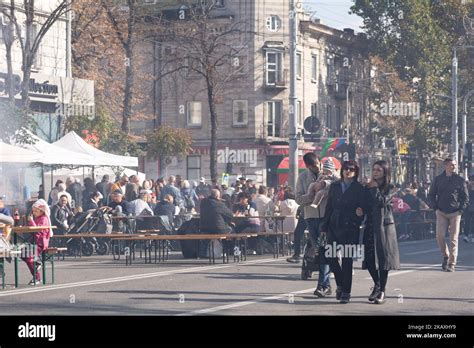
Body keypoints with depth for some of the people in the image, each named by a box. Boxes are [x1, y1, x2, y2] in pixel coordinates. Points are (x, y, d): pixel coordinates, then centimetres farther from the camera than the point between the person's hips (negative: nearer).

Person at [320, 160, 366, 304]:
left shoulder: (359, 189, 1)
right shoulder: (334, 186, 11)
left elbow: (363, 207, 2)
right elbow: (328, 207, 12)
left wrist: (360, 211, -22)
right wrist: (324, 226, 8)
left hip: (350, 228, -3)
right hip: (334, 226, 4)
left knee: (347, 260, -3)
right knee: (331, 256, -2)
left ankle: (346, 292, 5)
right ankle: (340, 285, 19)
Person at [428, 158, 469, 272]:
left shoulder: (460, 180, 3)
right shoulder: (438, 179, 6)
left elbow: (466, 197, 6)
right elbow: (431, 195, 13)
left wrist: (461, 210, -6)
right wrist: (435, 208, 1)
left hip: (455, 213, -1)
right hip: (441, 213, 1)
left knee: (453, 238, -4)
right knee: (439, 236, -9)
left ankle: (452, 264, -1)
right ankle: (445, 255, 16)